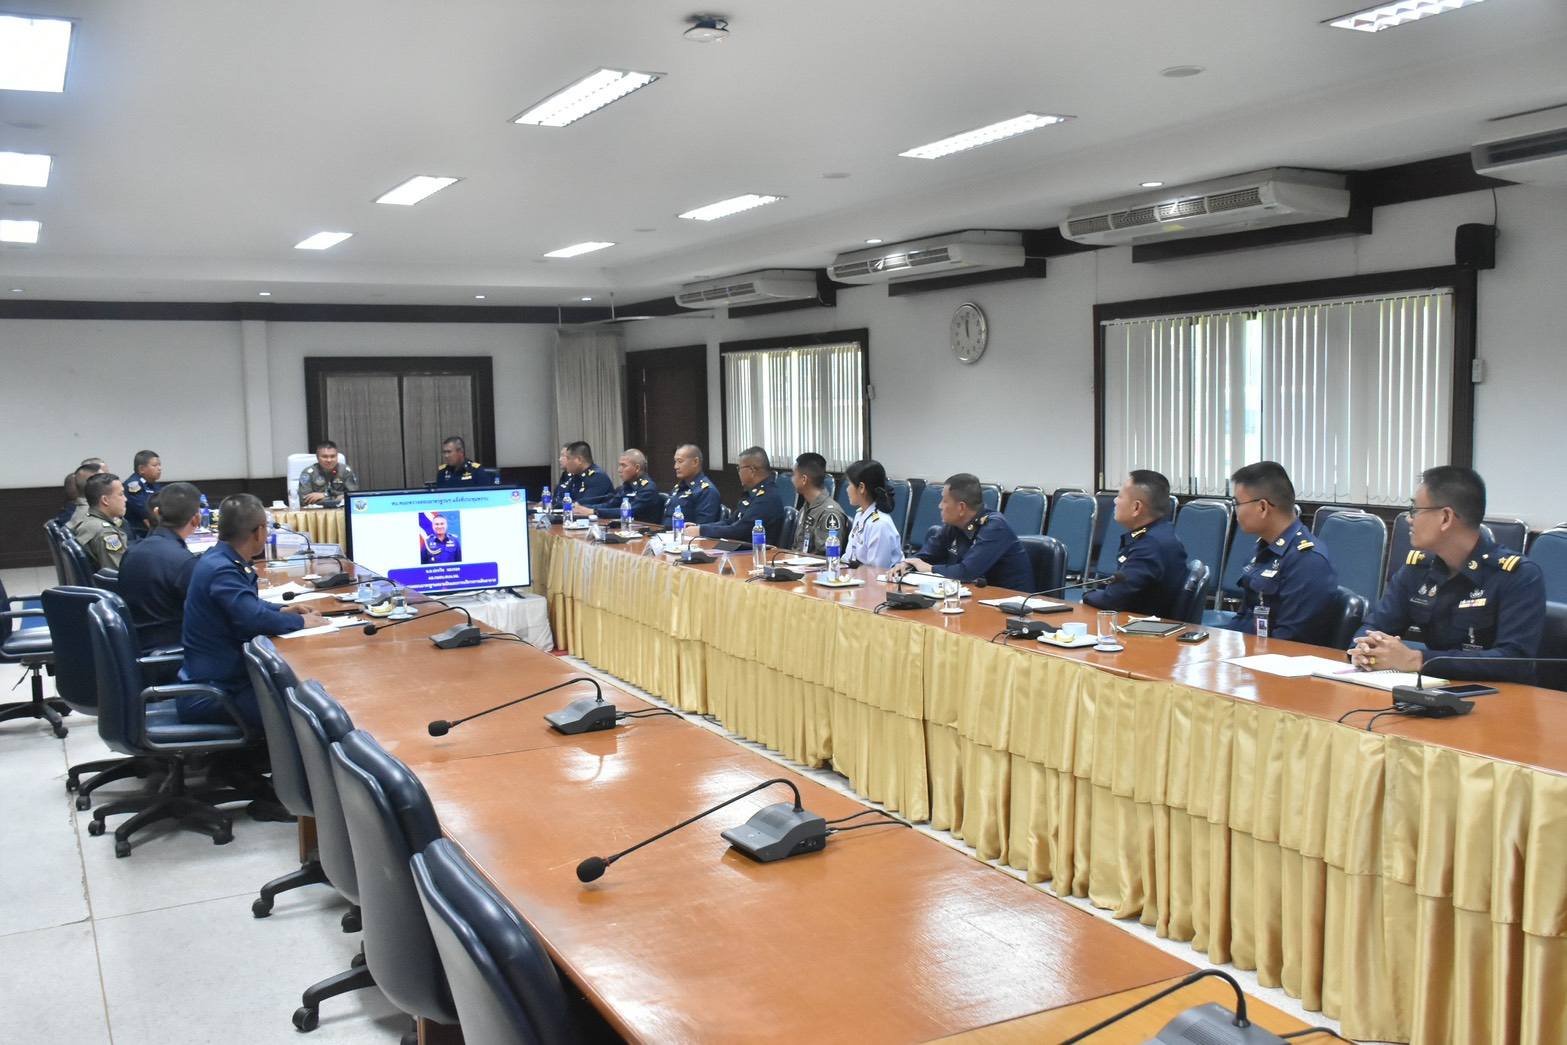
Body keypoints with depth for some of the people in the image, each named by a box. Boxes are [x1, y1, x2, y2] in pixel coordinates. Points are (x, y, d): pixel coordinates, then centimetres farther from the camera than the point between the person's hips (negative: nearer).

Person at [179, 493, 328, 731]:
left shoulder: (221, 559, 8)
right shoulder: (222, 570, -22)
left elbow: (244, 605, 26)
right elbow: (256, 620, -32)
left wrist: (282, 610, 12)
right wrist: (300, 621, -15)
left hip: (218, 676, 10)